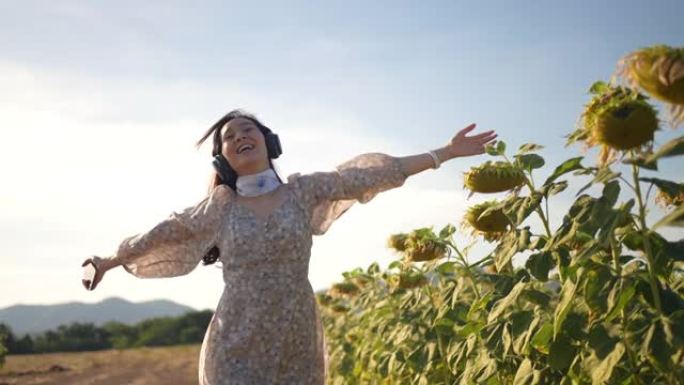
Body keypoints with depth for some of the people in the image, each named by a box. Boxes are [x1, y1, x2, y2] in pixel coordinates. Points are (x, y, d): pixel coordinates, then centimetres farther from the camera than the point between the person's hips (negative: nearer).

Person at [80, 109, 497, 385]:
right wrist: (111, 261, 28)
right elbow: (164, 233, 16)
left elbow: (369, 174, 2)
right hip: (239, 347, -1)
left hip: (298, 341, 1)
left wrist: (446, 153, 2)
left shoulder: (302, 190, 3)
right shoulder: (218, 207, 4)